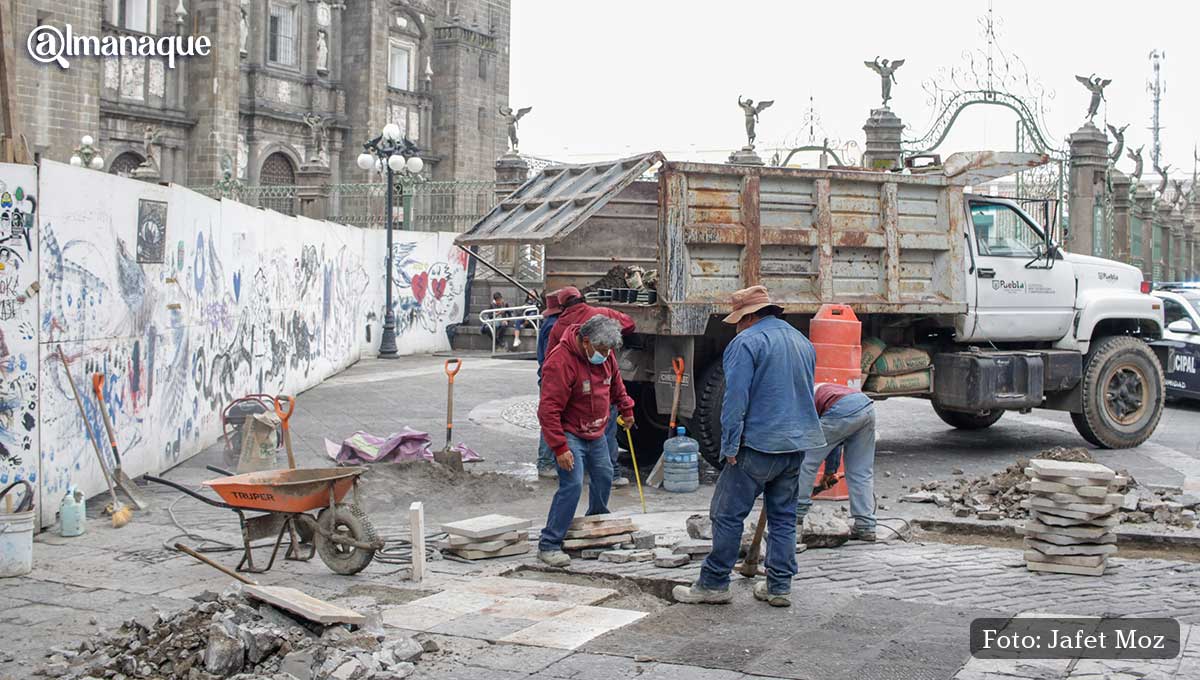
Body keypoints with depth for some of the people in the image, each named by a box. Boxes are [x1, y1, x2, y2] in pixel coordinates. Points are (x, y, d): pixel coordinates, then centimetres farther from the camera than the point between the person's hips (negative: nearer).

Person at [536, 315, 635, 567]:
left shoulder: (605, 355, -3)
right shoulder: (561, 362, -28)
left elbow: (615, 383, 20)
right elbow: (548, 410, -28)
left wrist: (626, 408, 29)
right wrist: (559, 447, -30)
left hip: (596, 433, 8)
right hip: (569, 433, -8)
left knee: (604, 476, 20)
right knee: (572, 484, -18)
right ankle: (549, 545, -13)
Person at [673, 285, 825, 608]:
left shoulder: (747, 342, -10)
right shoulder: (803, 342, 16)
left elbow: (735, 399, -16)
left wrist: (730, 446, -12)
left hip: (759, 445, -8)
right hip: (797, 446, 8)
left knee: (728, 514, 0)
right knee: (783, 517, 13)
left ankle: (714, 584, 4)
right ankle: (779, 587, 15)